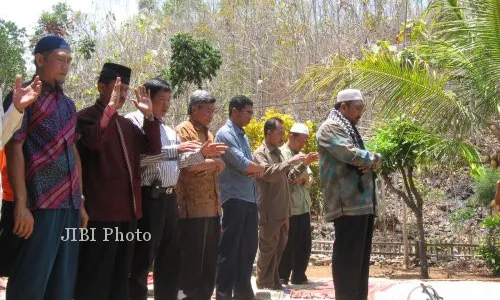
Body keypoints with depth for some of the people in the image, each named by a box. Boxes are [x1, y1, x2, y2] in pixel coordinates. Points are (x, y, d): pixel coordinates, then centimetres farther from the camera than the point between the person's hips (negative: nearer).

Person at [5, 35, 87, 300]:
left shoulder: (68, 104, 18)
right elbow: (14, 148, -9)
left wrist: (80, 203, 14)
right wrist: (21, 203, -17)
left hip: (70, 204, 7)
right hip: (41, 204, -7)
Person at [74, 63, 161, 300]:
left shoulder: (126, 124, 18)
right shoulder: (86, 116, -5)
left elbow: (153, 148, 12)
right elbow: (95, 141, -25)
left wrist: (149, 116, 3)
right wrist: (111, 106, -20)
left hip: (128, 209, 8)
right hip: (101, 210, -8)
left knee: (121, 276, 15)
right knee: (94, 277, -3)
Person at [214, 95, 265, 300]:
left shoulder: (243, 136, 17)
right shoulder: (225, 134, -10)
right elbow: (243, 165, -19)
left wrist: (255, 170, -7)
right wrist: (259, 168, 1)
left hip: (250, 199, 9)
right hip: (234, 198, -9)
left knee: (248, 248, 12)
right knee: (229, 250, -3)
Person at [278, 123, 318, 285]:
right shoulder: (281, 154, -6)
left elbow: (310, 179, 21)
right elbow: (287, 178, -15)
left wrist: (305, 179, -2)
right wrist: (305, 164, -22)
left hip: (304, 206, 7)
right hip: (289, 208, -7)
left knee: (305, 244, 9)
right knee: (288, 245, -2)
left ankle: (299, 276, 19)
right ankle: (282, 278, 8)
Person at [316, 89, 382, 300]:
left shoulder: (350, 130, 24)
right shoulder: (330, 127, -6)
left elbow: (360, 156, 21)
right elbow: (350, 154, -19)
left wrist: (369, 162, -3)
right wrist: (375, 159, -2)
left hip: (363, 202, 10)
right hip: (348, 203, -10)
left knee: (361, 257, 12)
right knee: (348, 257, -9)